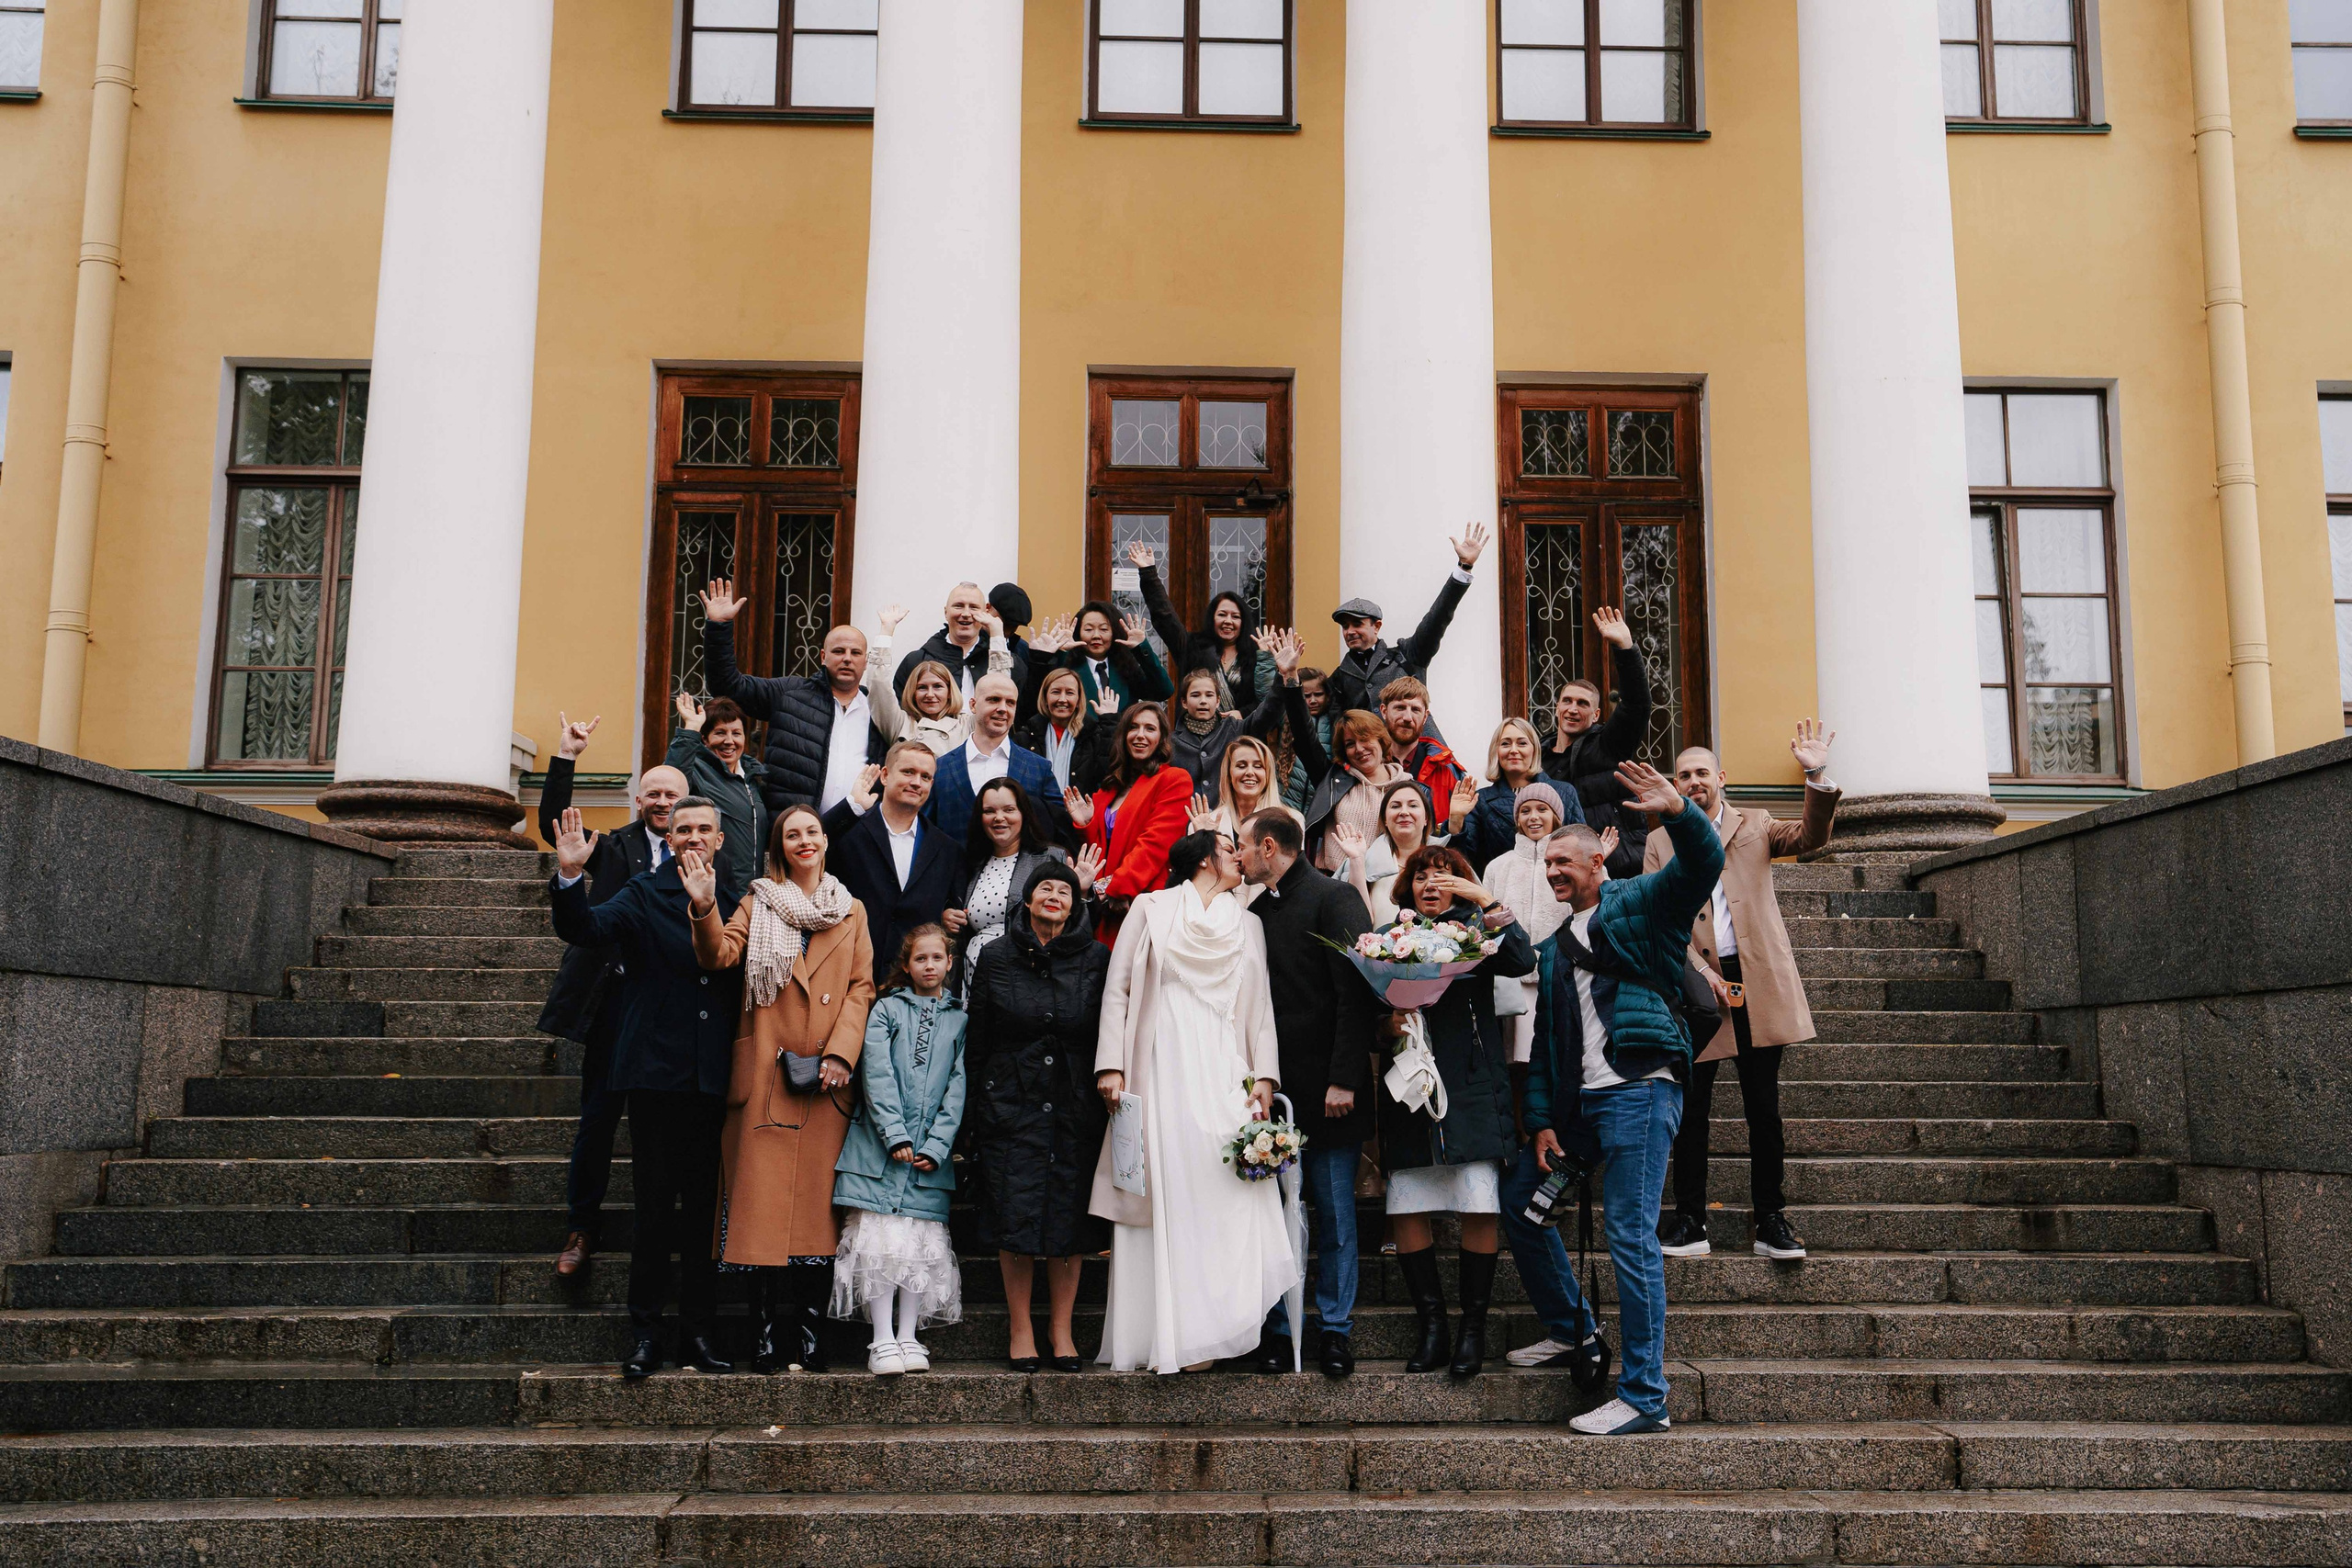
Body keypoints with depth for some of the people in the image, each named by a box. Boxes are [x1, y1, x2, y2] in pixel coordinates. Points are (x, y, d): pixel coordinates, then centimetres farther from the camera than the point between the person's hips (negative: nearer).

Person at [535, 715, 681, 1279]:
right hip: (615, 1004, 0)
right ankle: (581, 1228, 16)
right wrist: (565, 759, -10)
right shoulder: (615, 847, 9)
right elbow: (555, 828, -4)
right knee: (598, 1117, 5)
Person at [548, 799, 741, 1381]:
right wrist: (570, 876, -29)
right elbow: (586, 928, -13)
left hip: (713, 1077, 3)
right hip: (657, 1071, -2)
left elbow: (739, 976, 9)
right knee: (654, 1206, 0)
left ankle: (697, 1333, 16)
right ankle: (645, 1334, 10)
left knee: (705, 1206, 7)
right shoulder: (644, 893, 3)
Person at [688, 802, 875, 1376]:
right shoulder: (758, 903, 12)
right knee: (764, 1200, -5)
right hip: (767, 1072, -1)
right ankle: (768, 1344, -1)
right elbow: (719, 957, -5)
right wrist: (704, 911, -24)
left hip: (825, 1078, 1)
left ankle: (810, 1342, 5)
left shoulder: (851, 913, 15)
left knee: (818, 1204, -1)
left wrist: (841, 1051, -6)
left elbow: (861, 987, 8)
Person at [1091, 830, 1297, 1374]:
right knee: (1165, 1197, -6)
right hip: (1160, 1072, -2)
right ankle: (1162, 1338, -2)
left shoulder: (1248, 925, 19)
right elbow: (1117, 990, 5)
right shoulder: (1151, 909, 10)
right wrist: (1112, 1065, -4)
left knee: (1224, 1196, -8)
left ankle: (1203, 1334, -5)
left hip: (1222, 1072, 3)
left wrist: (1264, 1074, 1)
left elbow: (1260, 1005, 13)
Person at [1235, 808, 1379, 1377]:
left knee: (1335, 1215, 4)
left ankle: (1335, 1329, 14)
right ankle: (1280, 1331, 14)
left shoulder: (1334, 899, -7)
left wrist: (1344, 1079, -18)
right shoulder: (1256, 910, 14)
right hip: (1272, 1087, 6)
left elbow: (1357, 993, -13)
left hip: (1326, 1088, -6)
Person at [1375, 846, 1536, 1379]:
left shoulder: (1477, 930, 8)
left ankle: (1473, 1328, 7)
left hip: (1473, 1088, -2)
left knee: (1480, 1205, -5)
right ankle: (1432, 1328, 9)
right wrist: (1387, 1025, -6)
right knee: (1406, 1209, -2)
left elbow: (1523, 961, -12)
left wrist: (1487, 900, -16)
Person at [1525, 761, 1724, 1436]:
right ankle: (1571, 1332, 29)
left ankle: (1644, 1397, -6)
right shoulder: (1556, 947, 23)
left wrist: (1678, 812, -34)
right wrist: (1542, 1120, 11)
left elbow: (1702, 865, -15)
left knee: (1631, 1237, -10)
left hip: (1639, 1090, -8)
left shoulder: (1639, 904, 4)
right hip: (1578, 1100, 8)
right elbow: (1544, 1042, 20)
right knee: (1520, 1202, 12)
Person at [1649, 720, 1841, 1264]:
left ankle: (1771, 1220, 12)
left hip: (1757, 981, 0)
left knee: (1763, 1106, 4)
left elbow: (1810, 837, -5)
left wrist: (1818, 777, -21)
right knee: (1691, 1107, 2)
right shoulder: (1659, 842, 11)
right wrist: (1697, 971, -10)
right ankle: (1690, 1223, 8)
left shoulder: (1753, 827, 13)